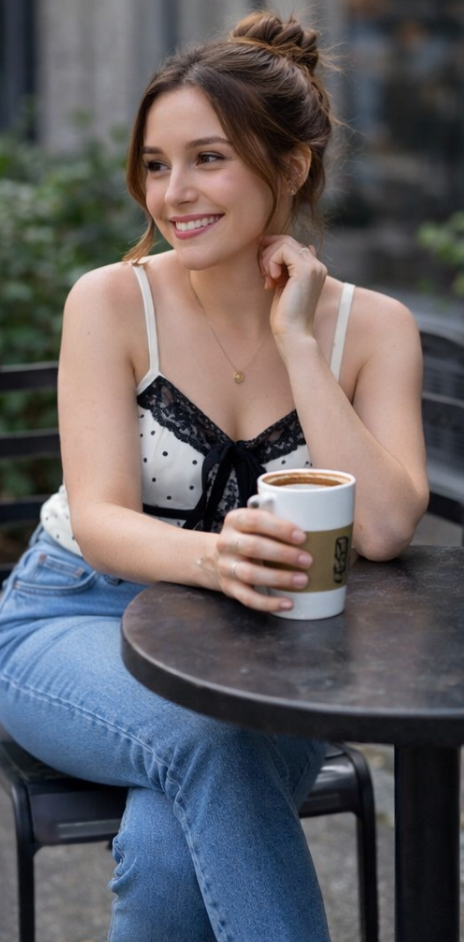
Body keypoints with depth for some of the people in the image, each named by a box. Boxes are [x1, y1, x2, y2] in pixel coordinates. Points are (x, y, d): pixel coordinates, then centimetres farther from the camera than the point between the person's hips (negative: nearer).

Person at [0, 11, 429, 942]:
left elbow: (383, 527, -20)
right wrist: (210, 557, -40)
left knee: (170, 843, -31)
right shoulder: (113, 303, -8)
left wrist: (295, 338, -19)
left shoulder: (370, 327, -5)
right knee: (202, 736, -35)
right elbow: (99, 520, -17)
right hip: (77, 622, -1)